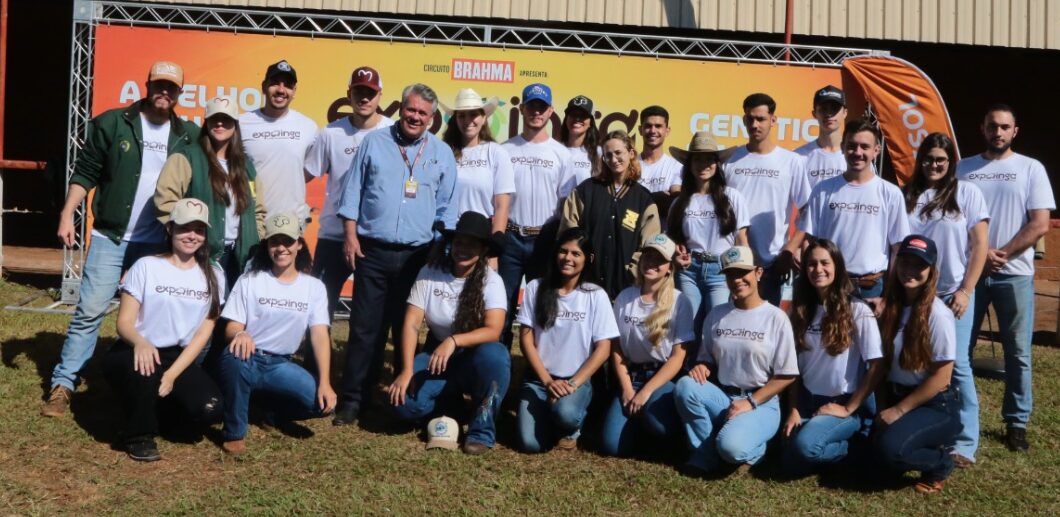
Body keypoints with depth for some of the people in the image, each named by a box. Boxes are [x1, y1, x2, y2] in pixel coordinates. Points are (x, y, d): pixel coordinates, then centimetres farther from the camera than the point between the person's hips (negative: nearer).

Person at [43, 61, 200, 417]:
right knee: (90, 311, -4)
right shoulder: (112, 124, -2)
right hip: (111, 237, -2)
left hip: (161, 243, 3)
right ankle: (63, 384, 4)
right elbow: (85, 173, -1)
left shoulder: (189, 135, 5)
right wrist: (67, 215, -10)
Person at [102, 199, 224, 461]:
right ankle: (138, 436, -10)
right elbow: (124, 322, -9)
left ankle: (156, 405, 13)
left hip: (179, 358, 3)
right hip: (134, 352, -3)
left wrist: (172, 375, -16)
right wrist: (140, 343, -34)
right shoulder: (146, 266, -5)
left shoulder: (213, 276, 3)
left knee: (210, 408, -22)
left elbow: (203, 333, -2)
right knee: (144, 368, -39)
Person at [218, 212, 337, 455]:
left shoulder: (314, 287, 2)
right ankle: (234, 433, -16)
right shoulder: (249, 280, -2)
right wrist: (240, 334, -33)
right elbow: (231, 327, -5)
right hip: (249, 360, -2)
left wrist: (325, 383, -18)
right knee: (234, 356, -39)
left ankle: (274, 409, 13)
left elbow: (320, 335, -6)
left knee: (322, 402, -21)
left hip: (280, 365, 2)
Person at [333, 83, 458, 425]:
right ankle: (353, 399, 6)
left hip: (417, 256, 1)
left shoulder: (442, 153, 7)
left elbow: (446, 207, 9)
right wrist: (350, 236, -2)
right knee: (365, 329, 0)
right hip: (372, 252, -1)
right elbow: (353, 191, 5)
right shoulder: (374, 143, 5)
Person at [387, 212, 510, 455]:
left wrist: (454, 341, -39)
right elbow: (412, 324, -11)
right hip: (436, 355, 2)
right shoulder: (429, 273, -8)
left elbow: (493, 331, -24)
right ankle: (448, 402, 11)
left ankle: (482, 430, -19)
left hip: (476, 359, -2)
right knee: (404, 402, -23)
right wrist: (407, 370, -22)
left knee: (493, 355, -37)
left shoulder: (491, 281, -13)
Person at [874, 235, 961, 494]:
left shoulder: (938, 314, -15)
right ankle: (925, 448, 15)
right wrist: (884, 405, -4)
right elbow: (885, 361, 6)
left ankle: (940, 464, 3)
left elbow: (941, 377, -15)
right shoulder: (891, 307, 2)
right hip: (896, 396, 7)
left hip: (935, 405, -6)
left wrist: (899, 410, -14)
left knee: (890, 448, -29)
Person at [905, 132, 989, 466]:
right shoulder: (907, 196, 7)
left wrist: (966, 291, -8)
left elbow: (979, 245, -2)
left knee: (956, 365, -6)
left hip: (952, 292, -2)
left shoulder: (967, 193, 1)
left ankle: (965, 444, 1)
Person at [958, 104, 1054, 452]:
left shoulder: (1031, 169, 3)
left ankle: (1017, 423, 12)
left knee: (1018, 352, 3)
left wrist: (1001, 254, -10)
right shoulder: (964, 169, 7)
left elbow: (1040, 225, -3)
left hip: (1014, 274, -1)